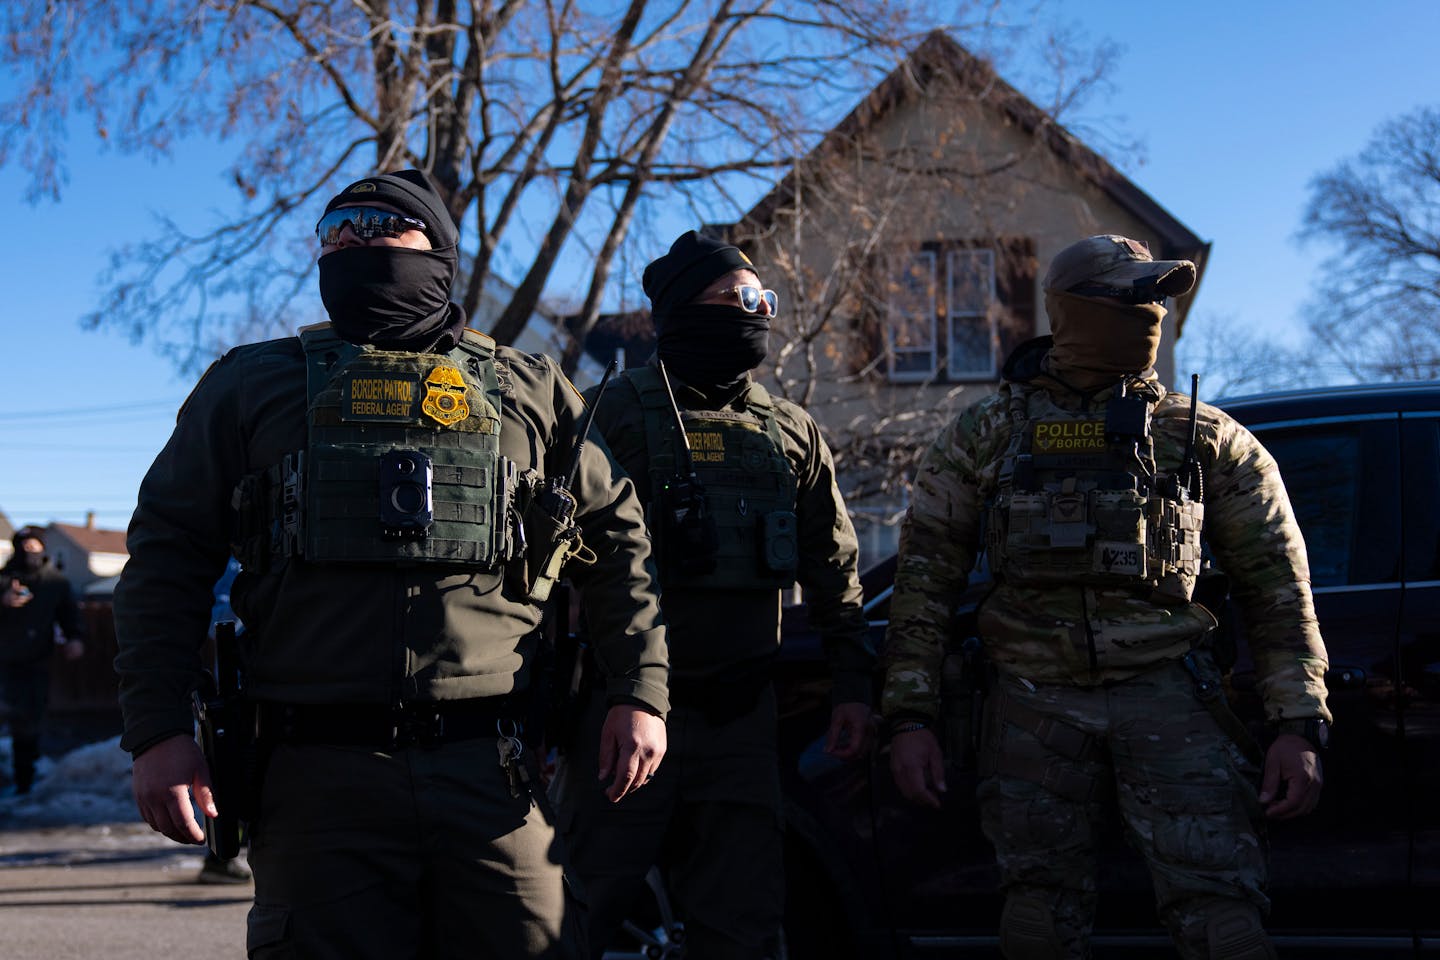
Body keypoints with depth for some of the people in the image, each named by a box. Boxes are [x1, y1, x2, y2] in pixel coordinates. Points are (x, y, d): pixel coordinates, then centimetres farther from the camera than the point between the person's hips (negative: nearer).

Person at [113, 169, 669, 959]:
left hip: (490, 773, 1)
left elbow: (617, 538, 19)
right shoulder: (252, 386, 12)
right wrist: (157, 731, -1)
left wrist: (640, 691, 9)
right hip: (317, 776, 0)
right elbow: (167, 559, 10)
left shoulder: (527, 390, 15)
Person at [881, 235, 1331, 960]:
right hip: (1034, 708, 1)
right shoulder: (985, 438, 9)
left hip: (1167, 699, 0)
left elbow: (1277, 588, 8)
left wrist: (1300, 728, -1)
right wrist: (908, 718, 0)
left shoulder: (1206, 439, 8)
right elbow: (924, 581, 8)